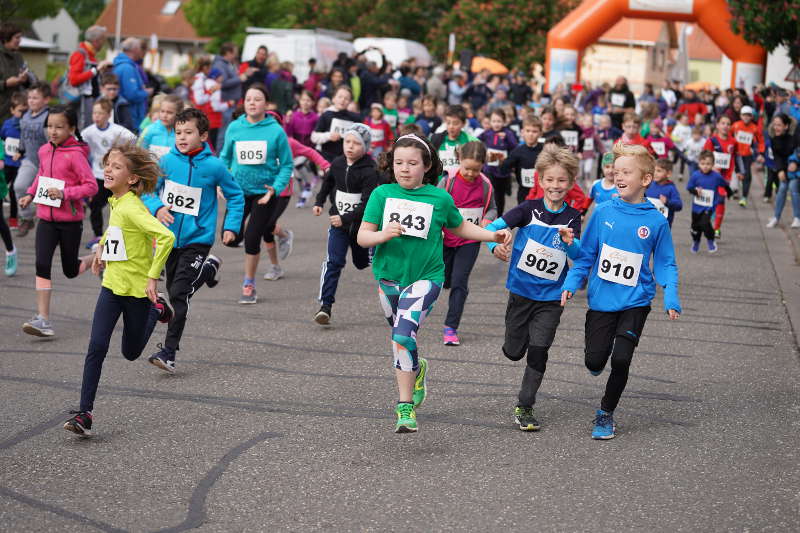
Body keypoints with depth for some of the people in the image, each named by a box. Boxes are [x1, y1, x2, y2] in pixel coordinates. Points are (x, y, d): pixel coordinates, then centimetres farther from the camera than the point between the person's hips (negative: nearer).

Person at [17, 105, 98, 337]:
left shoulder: (75, 154, -15)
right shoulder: (45, 150, 3)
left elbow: (91, 186, -15)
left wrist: (65, 193, -25)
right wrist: (30, 193, 9)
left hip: (70, 220, -4)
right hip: (46, 218, 4)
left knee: (71, 270, 10)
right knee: (42, 265, -9)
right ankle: (43, 319, -8)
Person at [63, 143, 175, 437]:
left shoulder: (132, 208, -23)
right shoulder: (116, 202, 4)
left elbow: (166, 236, -34)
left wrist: (153, 276, -29)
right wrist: (102, 247, 24)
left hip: (137, 289, -6)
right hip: (112, 286, 6)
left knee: (131, 352, 12)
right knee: (96, 347, -7)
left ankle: (156, 309, 37)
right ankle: (85, 413, -6)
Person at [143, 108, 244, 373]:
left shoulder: (214, 166, -9)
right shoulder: (167, 161, -4)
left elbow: (235, 195, 5)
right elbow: (148, 191, 4)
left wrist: (231, 226, -3)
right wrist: (157, 208, -16)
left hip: (197, 239, -4)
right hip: (170, 237, 5)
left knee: (178, 294, -14)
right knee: (173, 289, 20)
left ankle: (169, 351, -9)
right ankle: (209, 269, 48)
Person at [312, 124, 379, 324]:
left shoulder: (369, 172, -18)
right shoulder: (337, 163, -1)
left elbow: (367, 203, -24)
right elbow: (328, 181, 23)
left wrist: (346, 218, -30)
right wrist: (319, 201, 21)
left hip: (362, 225, -3)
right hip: (338, 223, 3)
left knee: (362, 262, 14)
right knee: (333, 262, -11)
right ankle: (325, 305, -15)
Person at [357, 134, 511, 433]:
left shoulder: (440, 198, -2)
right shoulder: (382, 194, -2)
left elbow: (459, 227, 17)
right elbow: (362, 236, -4)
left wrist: (493, 235, 7)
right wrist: (383, 235, -24)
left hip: (425, 277, -3)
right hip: (389, 276, 3)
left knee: (404, 333, -22)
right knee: (400, 336, 19)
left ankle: (406, 407, -17)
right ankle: (416, 369, 53)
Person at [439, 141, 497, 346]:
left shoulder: (485, 186, -5)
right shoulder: (448, 182, -10)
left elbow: (492, 208, 10)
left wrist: (487, 220, -12)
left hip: (470, 241, 0)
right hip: (446, 239, 1)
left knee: (459, 283, -6)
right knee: (444, 281, 12)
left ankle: (451, 327, -1)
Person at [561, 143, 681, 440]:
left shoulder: (656, 222, -5)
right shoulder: (603, 212, -2)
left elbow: (665, 264, 2)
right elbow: (586, 254, 5)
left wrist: (671, 297, -11)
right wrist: (572, 283, -6)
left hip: (635, 302, -1)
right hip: (601, 301, 1)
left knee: (620, 360, -10)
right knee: (595, 361, 1)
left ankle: (606, 414, 13)